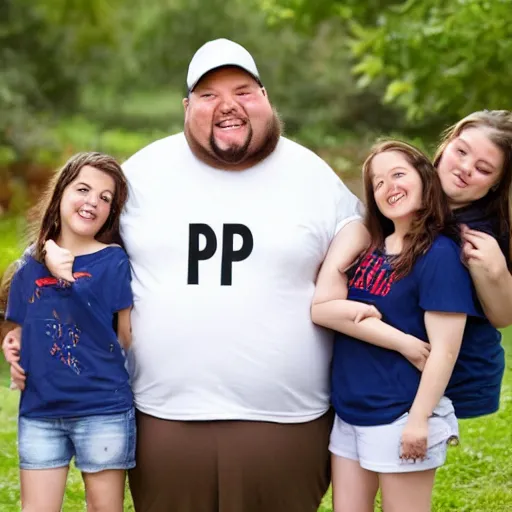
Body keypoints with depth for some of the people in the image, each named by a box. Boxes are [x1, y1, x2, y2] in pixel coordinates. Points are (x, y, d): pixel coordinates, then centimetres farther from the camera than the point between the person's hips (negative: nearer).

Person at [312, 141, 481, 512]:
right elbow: (320, 308, 4)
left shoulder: (440, 255, -13)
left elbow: (444, 350, -17)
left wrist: (419, 419, -19)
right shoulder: (368, 247, 9)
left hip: (399, 416, -7)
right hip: (349, 412, 7)